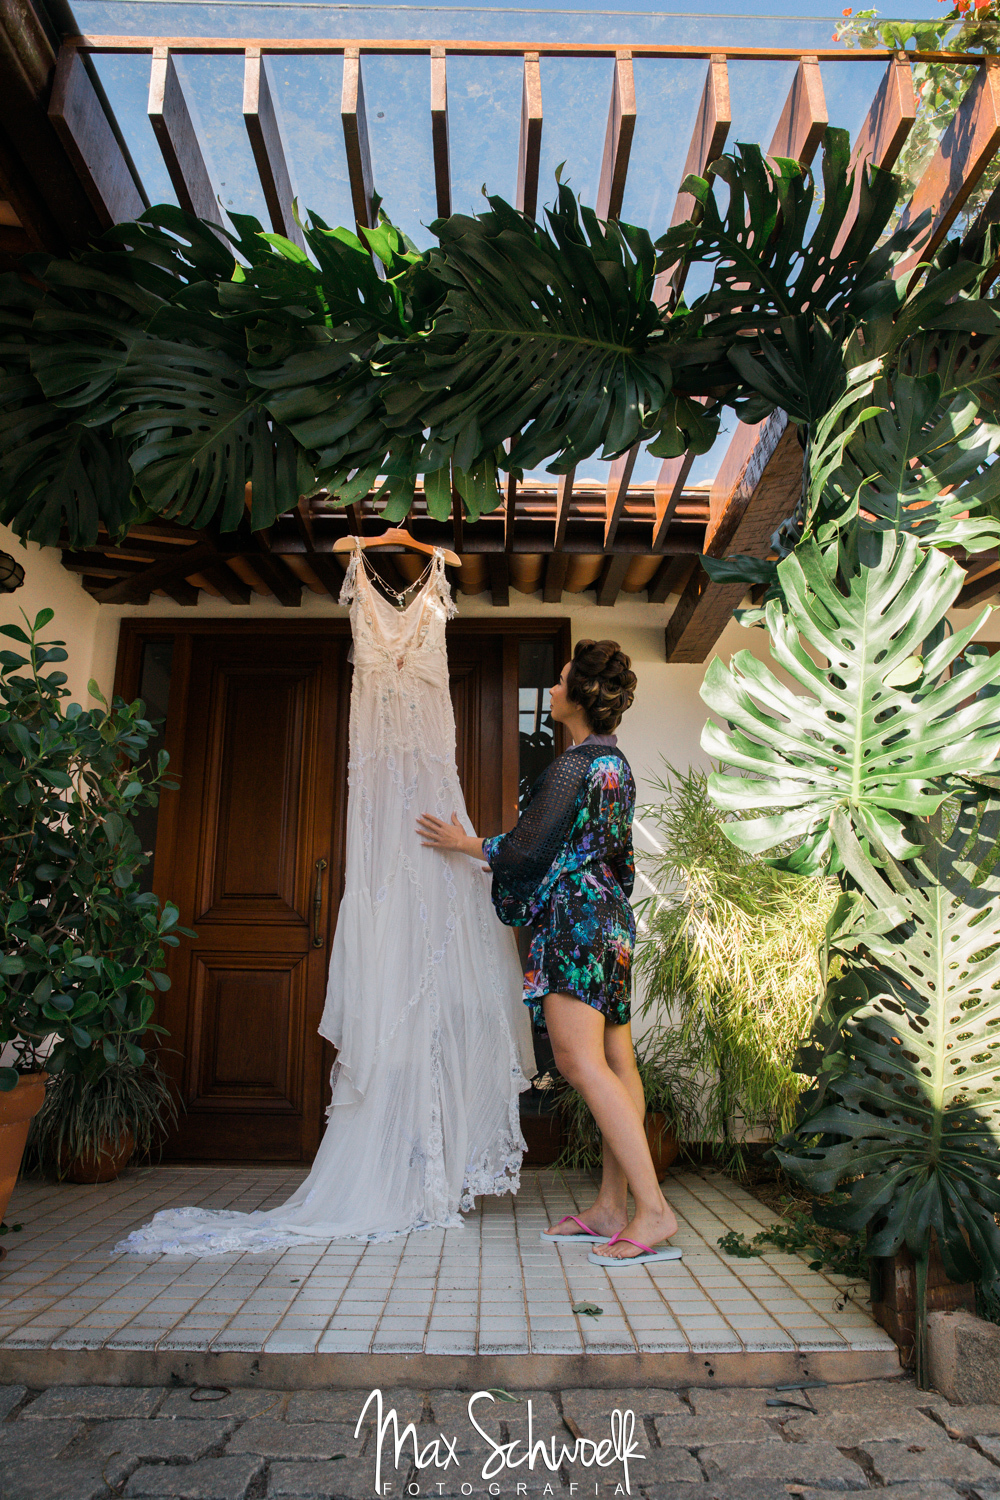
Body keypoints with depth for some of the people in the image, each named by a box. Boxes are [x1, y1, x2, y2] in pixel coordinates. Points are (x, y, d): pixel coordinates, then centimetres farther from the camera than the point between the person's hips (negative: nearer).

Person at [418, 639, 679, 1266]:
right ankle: (612, 1208, 17)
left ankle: (654, 1209, -11)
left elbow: (525, 849, -12)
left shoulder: (573, 766, -14)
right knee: (618, 1063, 8)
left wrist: (464, 843, 4)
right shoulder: (616, 761, 15)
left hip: (576, 919, -10)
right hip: (612, 919, 10)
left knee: (581, 1061, -11)